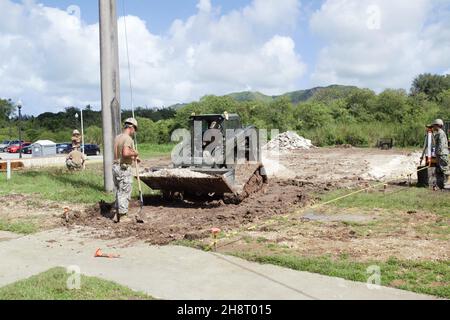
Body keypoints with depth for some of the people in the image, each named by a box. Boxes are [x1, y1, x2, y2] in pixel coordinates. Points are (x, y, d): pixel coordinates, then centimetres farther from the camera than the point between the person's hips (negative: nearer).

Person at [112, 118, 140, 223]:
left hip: (116, 166, 9)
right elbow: (126, 153, -31)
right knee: (125, 193, 0)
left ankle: (117, 214, 23)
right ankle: (123, 216, 6)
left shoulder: (117, 137, 12)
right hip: (124, 168, -9)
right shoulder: (128, 139, -16)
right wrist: (134, 153, -12)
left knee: (119, 192, 17)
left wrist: (133, 158, 22)